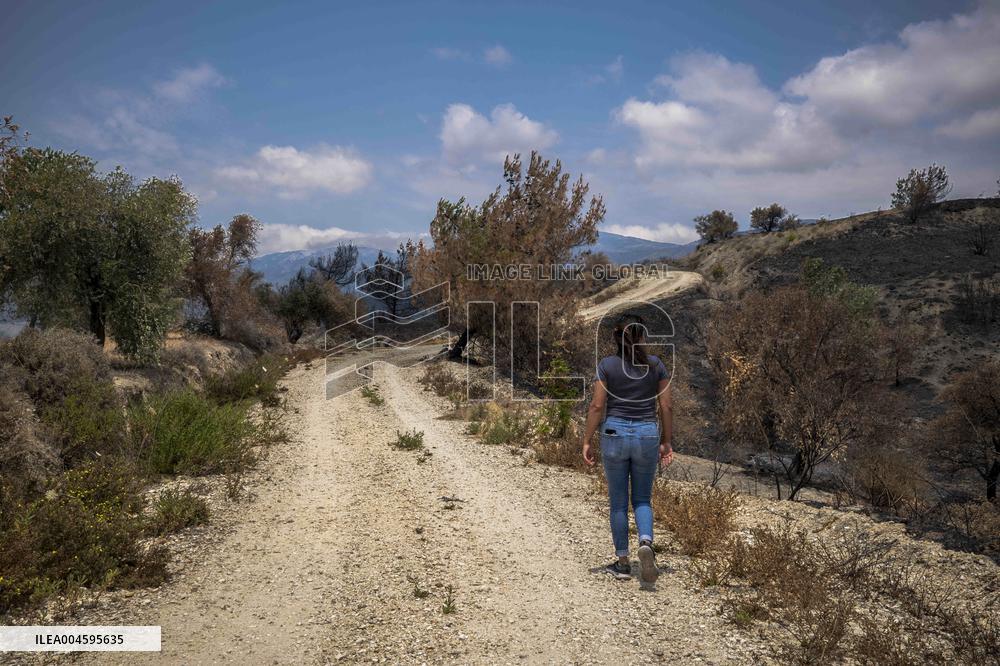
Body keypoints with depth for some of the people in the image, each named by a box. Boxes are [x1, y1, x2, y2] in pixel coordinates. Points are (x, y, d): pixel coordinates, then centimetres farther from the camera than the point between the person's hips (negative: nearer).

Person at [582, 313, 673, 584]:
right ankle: (646, 543, -12)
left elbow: (597, 406, -6)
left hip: (614, 433, -1)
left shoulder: (607, 365, -5)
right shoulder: (656, 365, 0)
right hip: (647, 435, 1)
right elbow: (665, 407, 2)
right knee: (642, 500, 15)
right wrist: (666, 442, 12)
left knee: (618, 503, 12)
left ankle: (623, 563, 17)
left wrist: (587, 441, 1)